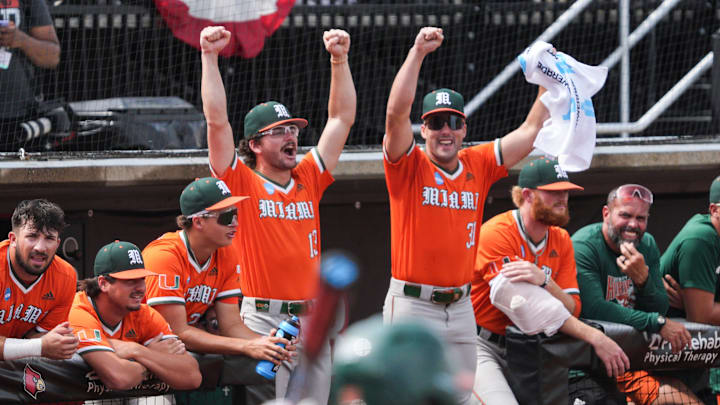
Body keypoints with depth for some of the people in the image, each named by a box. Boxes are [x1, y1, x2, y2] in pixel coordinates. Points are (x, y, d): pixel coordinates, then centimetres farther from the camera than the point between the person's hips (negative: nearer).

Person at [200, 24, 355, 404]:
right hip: (263, 322, -5)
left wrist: (339, 59, 11)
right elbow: (217, 121, -7)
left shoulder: (308, 181, 15)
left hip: (312, 324, 5)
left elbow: (342, 118, 17)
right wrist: (210, 58, -10)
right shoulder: (241, 184, 2)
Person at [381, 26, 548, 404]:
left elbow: (531, 131, 11)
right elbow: (396, 113, -19)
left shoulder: (477, 165, 9)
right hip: (413, 306, -5)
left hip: (460, 308, 5)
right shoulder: (409, 166, -4)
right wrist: (417, 53, -25)